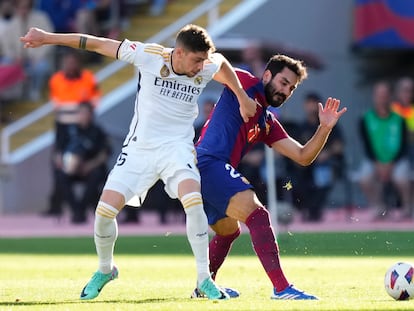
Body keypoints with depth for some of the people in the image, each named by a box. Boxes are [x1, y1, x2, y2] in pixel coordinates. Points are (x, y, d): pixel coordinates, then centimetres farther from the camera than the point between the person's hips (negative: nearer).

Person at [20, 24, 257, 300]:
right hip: (139, 148, 0)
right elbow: (99, 44, -9)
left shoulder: (207, 68, -8)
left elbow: (223, 62, 18)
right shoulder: (150, 56, -15)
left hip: (177, 147, 0)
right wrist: (47, 38, -8)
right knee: (105, 209, -8)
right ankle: (105, 270, 23)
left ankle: (204, 279, -17)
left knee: (193, 200, -28)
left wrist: (243, 98, 24)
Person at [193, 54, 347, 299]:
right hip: (209, 164, -10)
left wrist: (324, 128, 8)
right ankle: (281, 288, -31)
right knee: (257, 215, -21)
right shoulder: (247, 84, 4)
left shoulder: (268, 123, 24)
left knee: (229, 230, 31)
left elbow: (303, 157, 19)